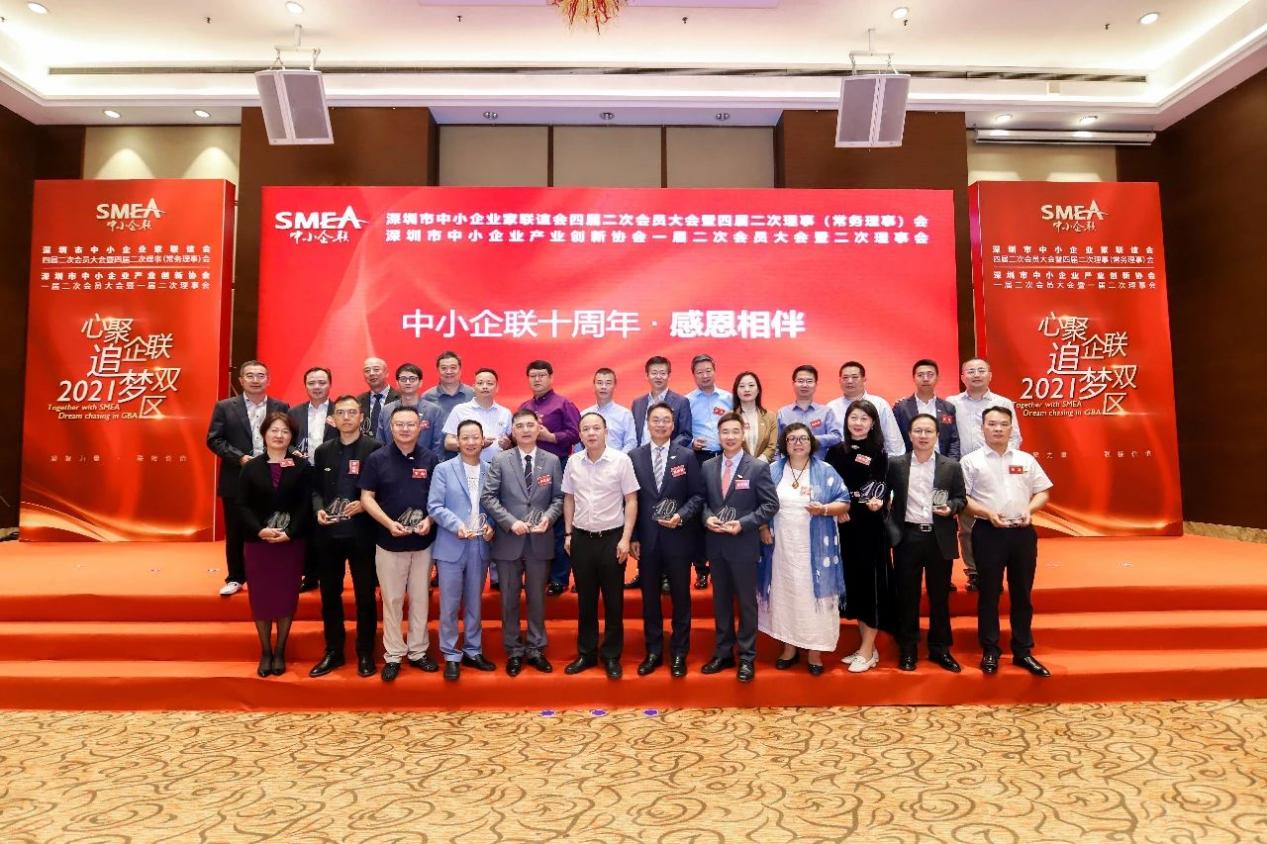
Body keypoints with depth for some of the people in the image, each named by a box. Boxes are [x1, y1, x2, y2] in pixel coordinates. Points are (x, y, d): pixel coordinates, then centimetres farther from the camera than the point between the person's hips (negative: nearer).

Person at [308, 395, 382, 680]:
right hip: (329, 533, 4)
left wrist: (364, 506, -20)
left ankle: (365, 653, 19)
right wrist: (318, 509, -7)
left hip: (362, 533, -4)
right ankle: (333, 651, 27)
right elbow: (315, 488, 12)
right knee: (330, 594, 13)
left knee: (365, 595, 5)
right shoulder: (323, 451, 10)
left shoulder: (375, 448, -5)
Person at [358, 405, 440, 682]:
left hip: (423, 541, 1)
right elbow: (367, 498, -2)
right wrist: (389, 523, -16)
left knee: (421, 598, 10)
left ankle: (418, 651, 23)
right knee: (392, 600, 7)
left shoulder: (431, 459, 1)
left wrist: (429, 519, -12)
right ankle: (393, 655, 18)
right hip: (389, 542, -1)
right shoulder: (376, 459, -3)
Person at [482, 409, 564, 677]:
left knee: (537, 597, 11)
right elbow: (488, 497, -6)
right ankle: (514, 651, 23)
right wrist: (510, 522, -16)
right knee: (510, 599, 9)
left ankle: (535, 649, 25)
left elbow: (559, 497, 4)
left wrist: (548, 516, -15)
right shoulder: (500, 461, -1)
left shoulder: (552, 461, 4)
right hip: (508, 540, -1)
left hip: (540, 540, 1)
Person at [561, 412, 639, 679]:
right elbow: (569, 499, 11)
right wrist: (568, 534, 8)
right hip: (582, 538, 3)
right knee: (585, 600, 13)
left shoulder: (621, 460, -8)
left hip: (612, 537, -3)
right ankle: (586, 653, 27)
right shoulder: (573, 462, 2)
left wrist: (625, 539, -10)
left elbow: (631, 501, -6)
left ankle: (611, 656, 21)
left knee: (613, 601, 7)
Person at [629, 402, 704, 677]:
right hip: (646, 539, 2)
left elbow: (698, 495, 0)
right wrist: (632, 537, -1)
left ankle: (679, 654, 23)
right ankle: (653, 652, 27)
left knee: (680, 598, 8)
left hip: (678, 538, -1)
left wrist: (681, 516, -17)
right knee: (650, 598, 12)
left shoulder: (687, 456, -1)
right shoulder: (634, 456, 2)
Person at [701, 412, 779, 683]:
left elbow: (771, 505, -8)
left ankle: (747, 658, 20)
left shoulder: (758, 467, -6)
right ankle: (723, 653, 27)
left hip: (744, 545, -4)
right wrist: (707, 518, -11)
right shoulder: (707, 467, 5)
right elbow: (701, 501, 10)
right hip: (716, 544, 4)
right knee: (721, 601, 14)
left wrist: (743, 523, -18)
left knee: (746, 602, 7)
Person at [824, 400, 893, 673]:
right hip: (843, 528, 4)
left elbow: (882, 489, -4)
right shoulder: (835, 451, 7)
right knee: (851, 582, 9)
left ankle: (867, 651, 10)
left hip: (870, 528, -3)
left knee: (870, 582, 0)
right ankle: (866, 646, 22)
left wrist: (877, 501, -24)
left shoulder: (879, 454, -1)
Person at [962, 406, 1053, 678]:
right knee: (989, 594, 4)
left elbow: (1042, 492, 13)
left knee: (1022, 594, 11)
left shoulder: (1026, 460, 9)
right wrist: (988, 513, -17)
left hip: (1022, 533, 3)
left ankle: (1023, 651, 22)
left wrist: (1030, 509, -6)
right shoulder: (971, 461, -2)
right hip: (988, 533, -3)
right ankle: (990, 651, 15)